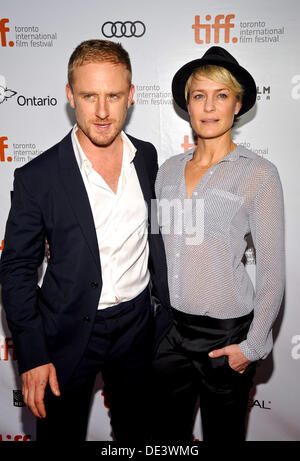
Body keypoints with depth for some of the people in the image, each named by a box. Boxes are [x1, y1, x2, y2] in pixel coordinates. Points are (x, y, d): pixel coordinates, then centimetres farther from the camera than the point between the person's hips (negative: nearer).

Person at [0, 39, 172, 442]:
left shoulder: (147, 157, -4)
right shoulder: (38, 177, -16)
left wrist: (166, 312, 9)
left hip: (137, 322, 4)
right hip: (70, 332, -3)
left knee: (136, 431, 24)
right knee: (61, 432, 17)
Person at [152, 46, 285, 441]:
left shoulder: (258, 173, -9)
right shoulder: (169, 169, 4)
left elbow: (272, 269, -7)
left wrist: (253, 345, -7)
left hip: (226, 333, -3)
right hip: (171, 327, 4)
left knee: (222, 434, 17)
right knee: (165, 434, 17)